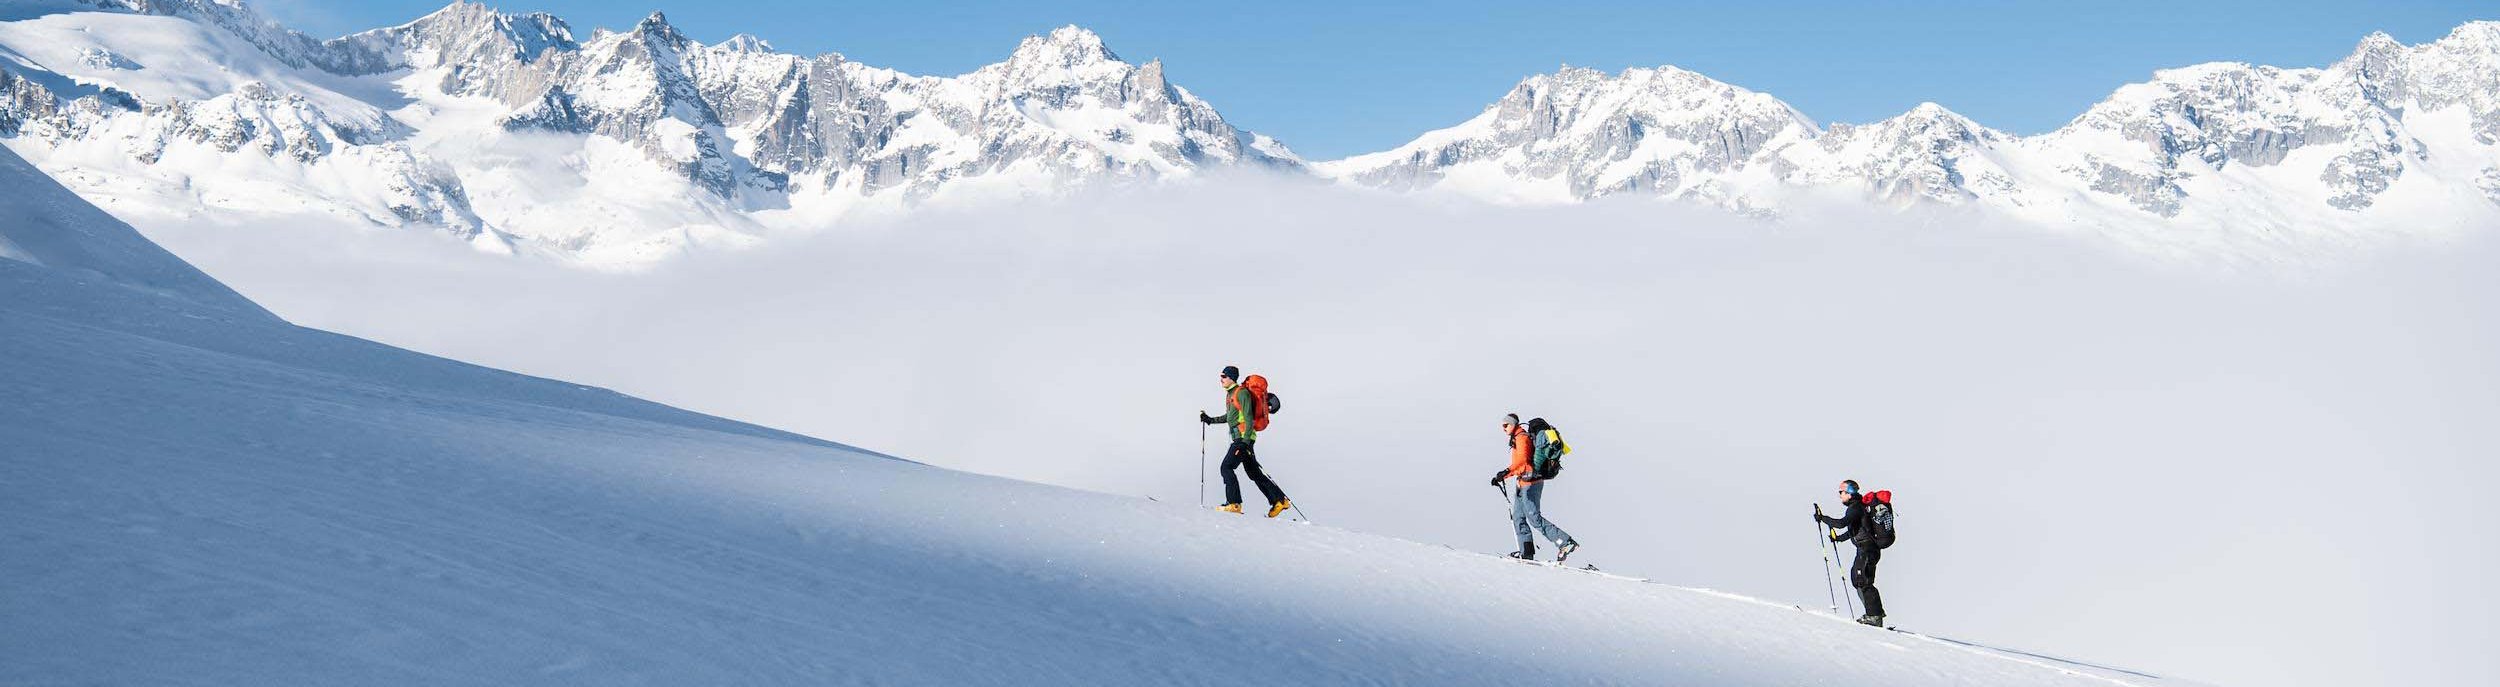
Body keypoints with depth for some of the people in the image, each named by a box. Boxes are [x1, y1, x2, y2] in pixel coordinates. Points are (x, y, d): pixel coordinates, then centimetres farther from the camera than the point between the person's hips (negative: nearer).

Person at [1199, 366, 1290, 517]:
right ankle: (1279, 500, 13)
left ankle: (1234, 504, -11)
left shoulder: (1242, 393, -12)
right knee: (1254, 473, 10)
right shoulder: (1230, 394, 17)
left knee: (1226, 467, -12)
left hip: (1244, 437, -10)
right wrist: (1210, 420, 27)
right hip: (1238, 438, 10)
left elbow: (1248, 418, -18)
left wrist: (1246, 440, -24)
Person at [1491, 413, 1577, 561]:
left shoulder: (1522, 438, -10)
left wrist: (1507, 471, -41)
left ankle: (1566, 542, -13)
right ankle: (1526, 552, 9)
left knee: (1534, 518, -12)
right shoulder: (1516, 439, 21)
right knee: (1518, 517, 9)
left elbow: (1522, 459, -29)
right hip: (1522, 483, 10)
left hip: (1530, 482, -10)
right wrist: (1502, 477, 23)